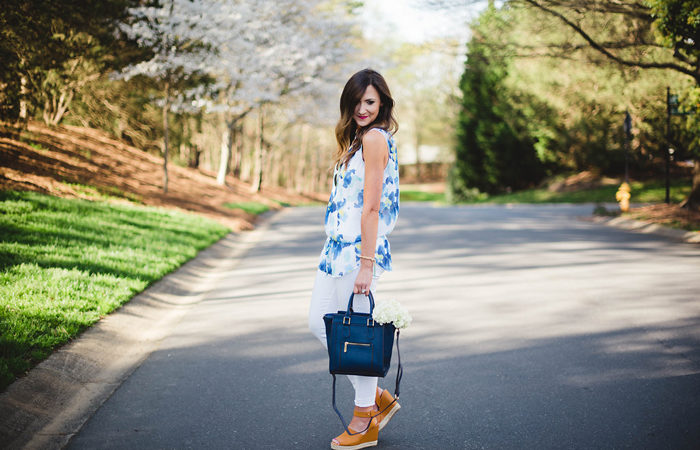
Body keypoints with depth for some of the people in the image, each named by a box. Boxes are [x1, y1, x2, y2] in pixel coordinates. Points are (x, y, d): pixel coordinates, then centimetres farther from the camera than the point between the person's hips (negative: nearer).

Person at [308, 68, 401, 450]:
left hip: (359, 247, -10)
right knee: (319, 324, 13)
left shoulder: (375, 138, -12)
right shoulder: (357, 138, 18)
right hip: (338, 245, 10)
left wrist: (366, 264, -19)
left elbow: (371, 207, -17)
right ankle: (377, 397, 24)